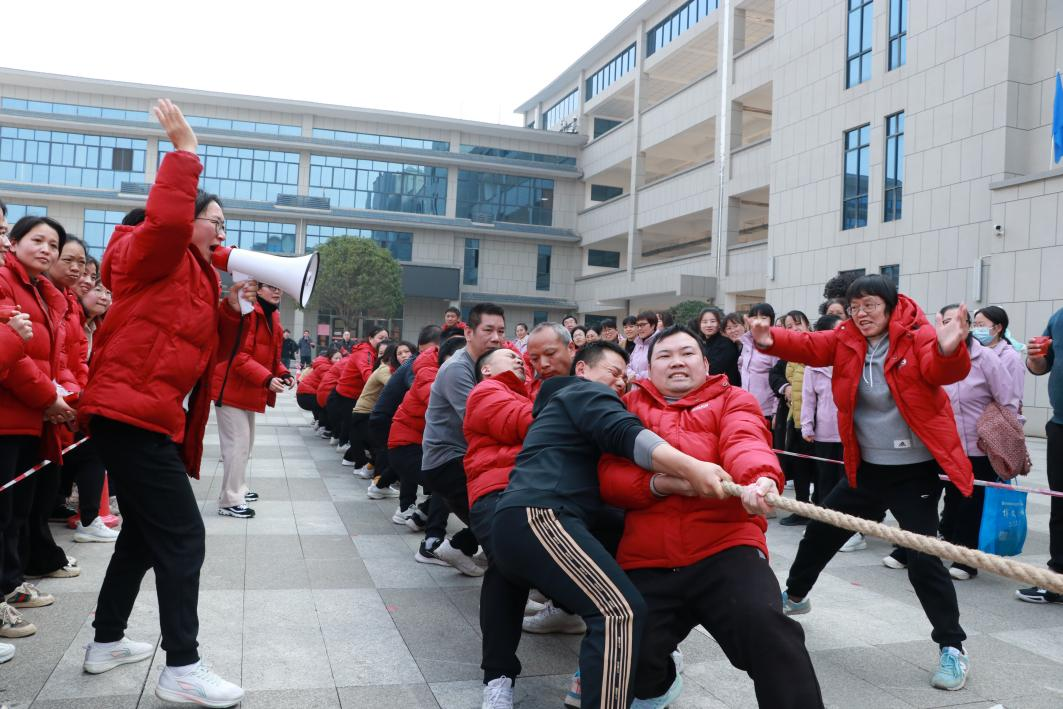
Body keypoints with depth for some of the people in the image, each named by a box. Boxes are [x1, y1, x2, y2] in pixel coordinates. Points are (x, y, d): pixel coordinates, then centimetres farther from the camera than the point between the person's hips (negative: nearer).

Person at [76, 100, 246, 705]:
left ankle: (107, 642, 32)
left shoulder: (198, 277, 21)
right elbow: (165, 218, -28)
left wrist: (232, 308, 5)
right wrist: (186, 151, -20)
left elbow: (210, 350, 20)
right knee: (183, 537, -10)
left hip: (147, 416, 10)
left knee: (144, 532, 19)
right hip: (133, 411, -10)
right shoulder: (156, 258, -5)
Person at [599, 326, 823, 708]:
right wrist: (660, 483, -15)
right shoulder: (631, 406, 17)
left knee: (765, 624, -30)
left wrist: (761, 479, -36)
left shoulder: (733, 400, 12)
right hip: (648, 561, 2)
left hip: (725, 549, -2)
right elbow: (609, 477, 6)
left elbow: (744, 443, -12)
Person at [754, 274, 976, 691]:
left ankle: (952, 649, 9)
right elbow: (807, 346, -10)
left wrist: (949, 350, -56)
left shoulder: (918, 338, -15)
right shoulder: (846, 340, -1)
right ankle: (794, 596, 42)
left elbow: (946, 371, -32)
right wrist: (770, 340, -31)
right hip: (866, 469, 6)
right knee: (820, 531, 17)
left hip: (916, 472, -5)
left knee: (923, 558, -9)